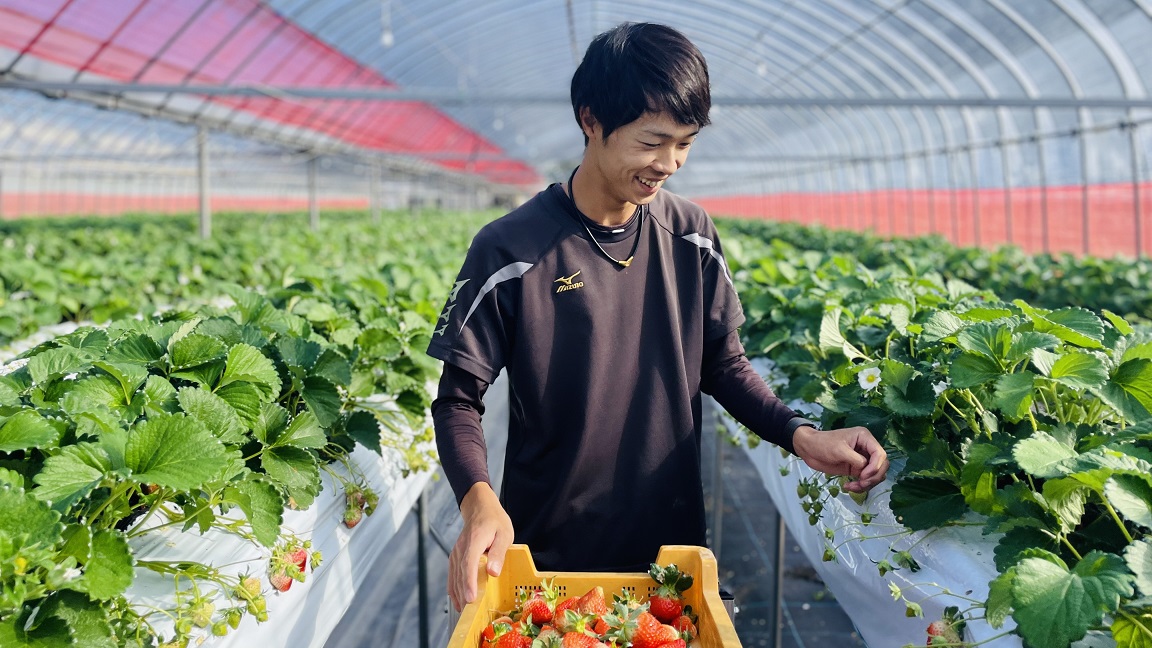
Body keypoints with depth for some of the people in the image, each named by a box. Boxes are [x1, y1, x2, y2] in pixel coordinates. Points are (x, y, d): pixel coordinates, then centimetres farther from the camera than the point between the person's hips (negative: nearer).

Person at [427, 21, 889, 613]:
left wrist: (801, 435, -10)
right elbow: (459, 398, -11)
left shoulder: (691, 237, -2)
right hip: (548, 554, -4)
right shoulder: (510, 251, -15)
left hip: (672, 544, 4)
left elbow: (723, 364, 6)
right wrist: (479, 501, -28)